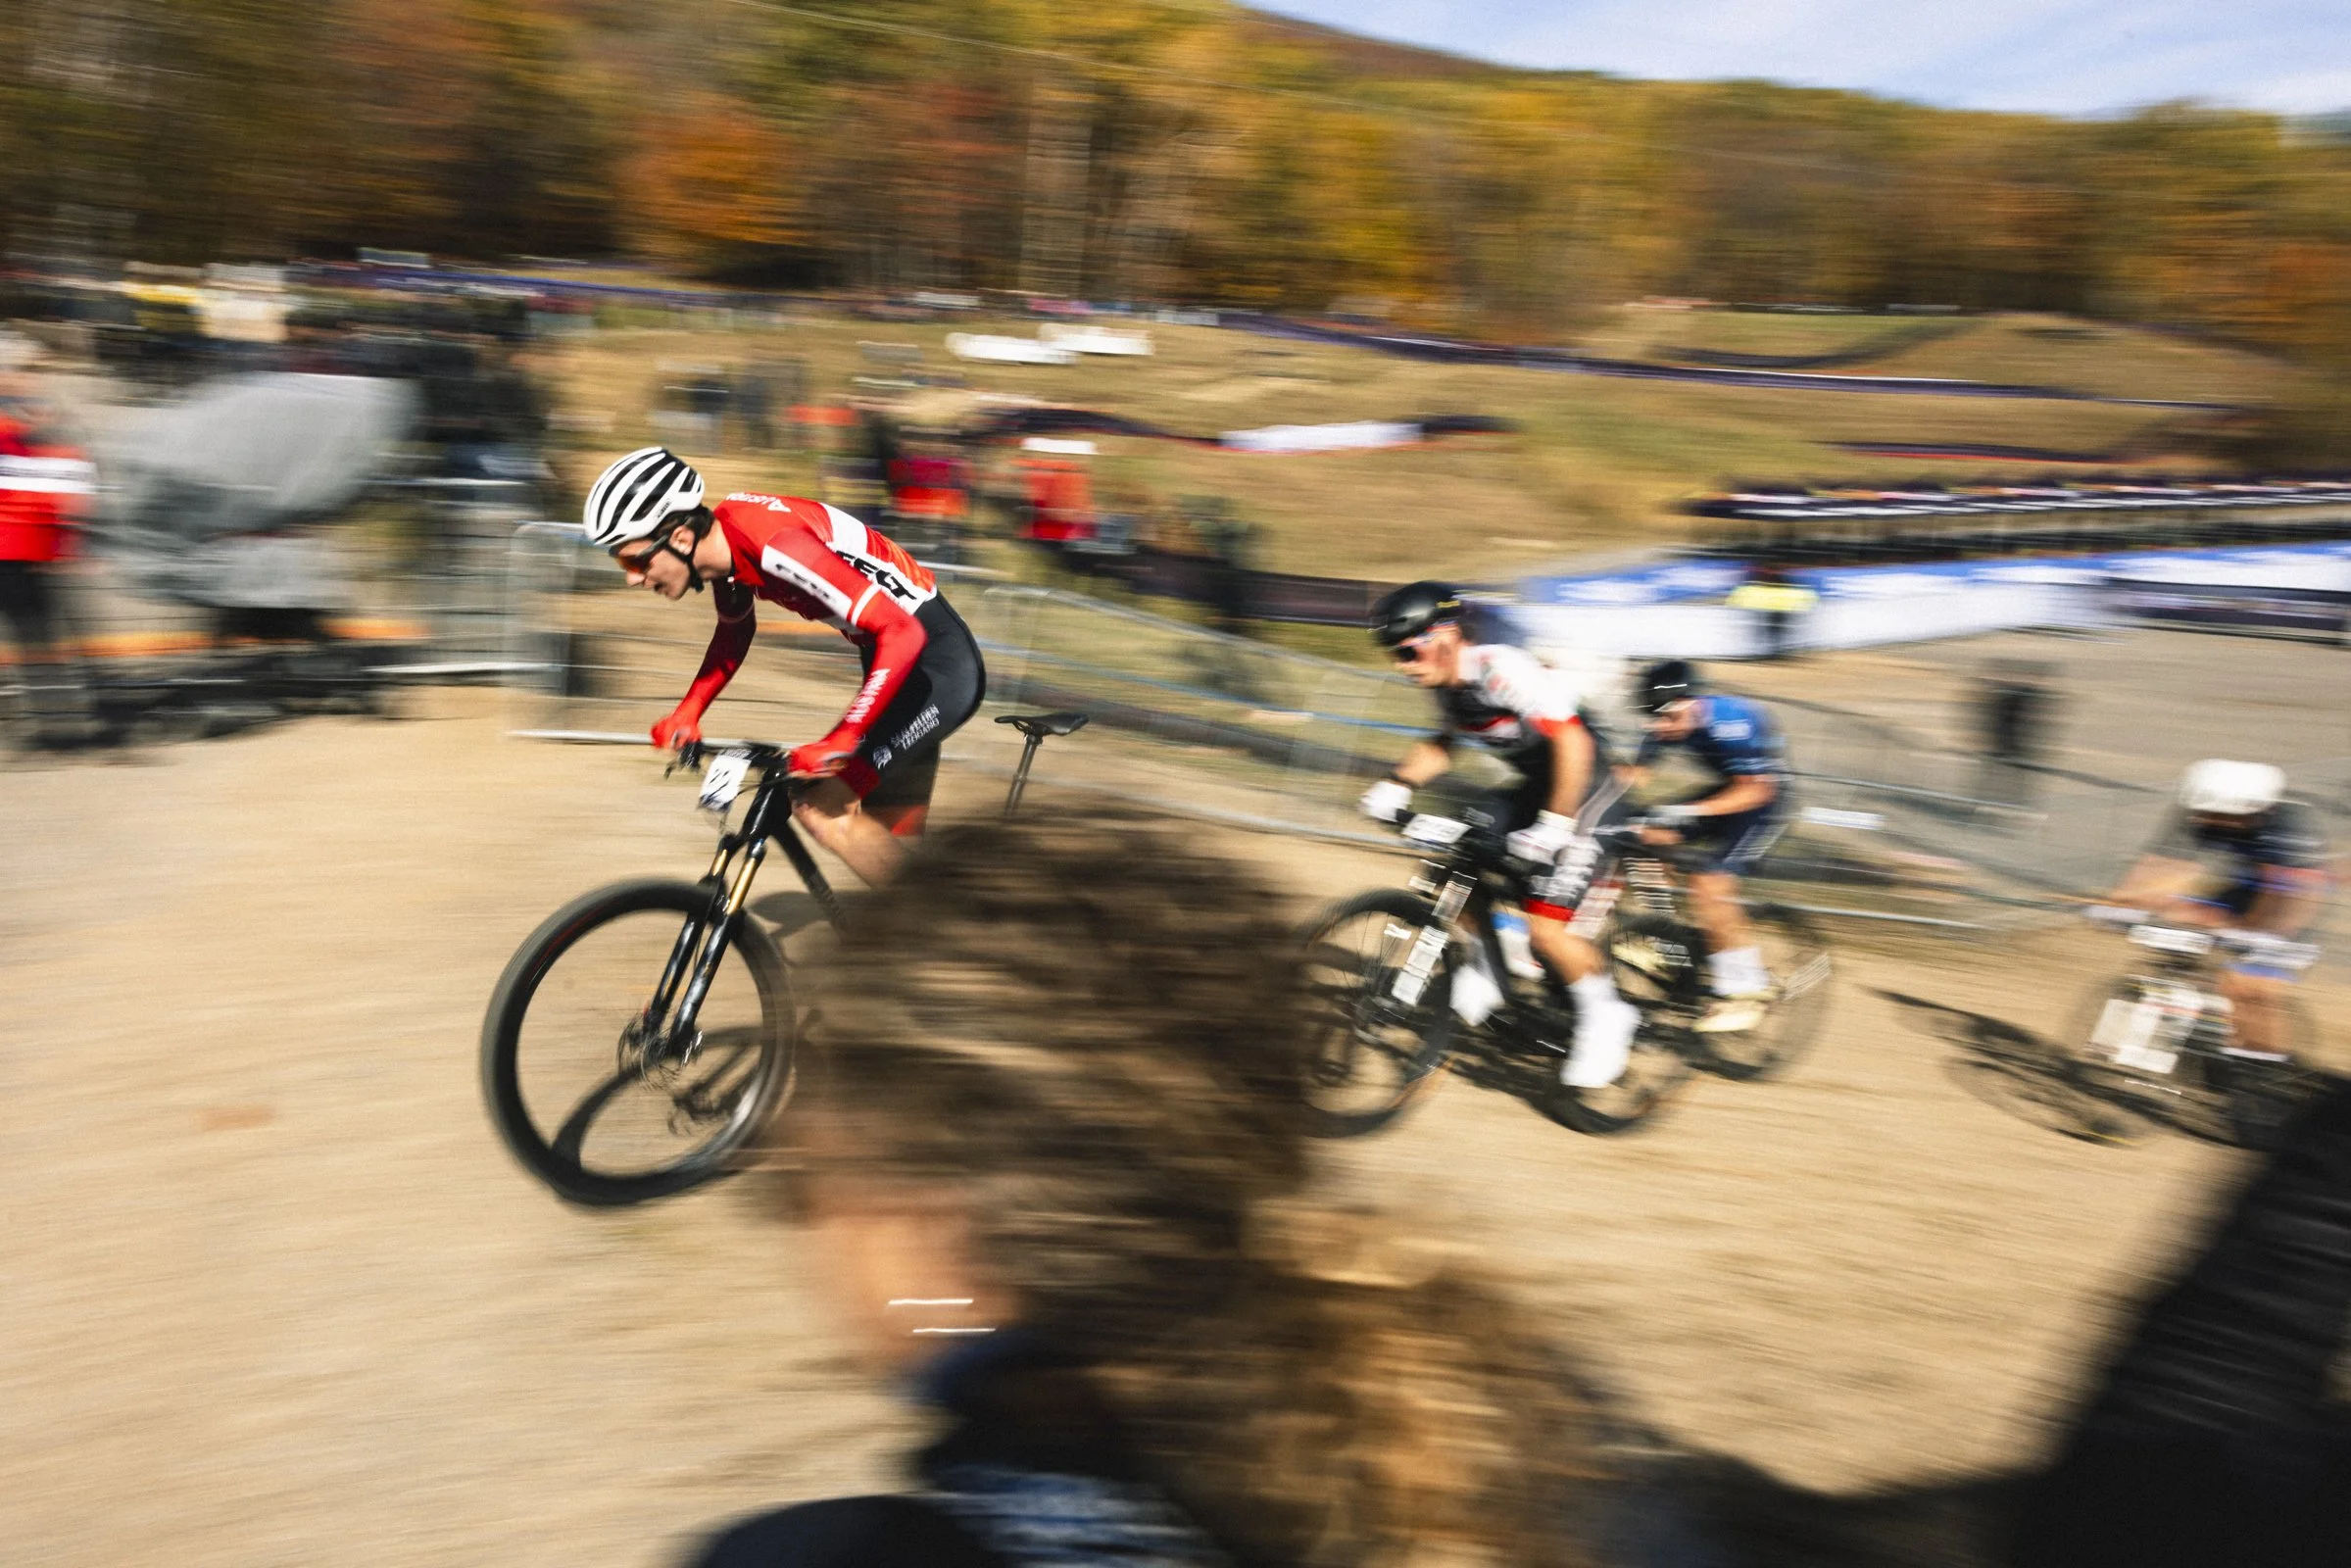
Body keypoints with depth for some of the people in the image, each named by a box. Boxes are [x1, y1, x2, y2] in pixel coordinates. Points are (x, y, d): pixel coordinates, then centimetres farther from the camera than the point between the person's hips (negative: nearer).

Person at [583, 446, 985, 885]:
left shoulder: (777, 546, -30)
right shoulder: (725, 536, -3)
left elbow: (903, 634, -33)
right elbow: (735, 631, 19)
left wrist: (839, 743, -34)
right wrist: (687, 712, 9)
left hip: (938, 663, -9)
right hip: (902, 662, 9)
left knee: (820, 808, -15)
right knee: (887, 840, 12)